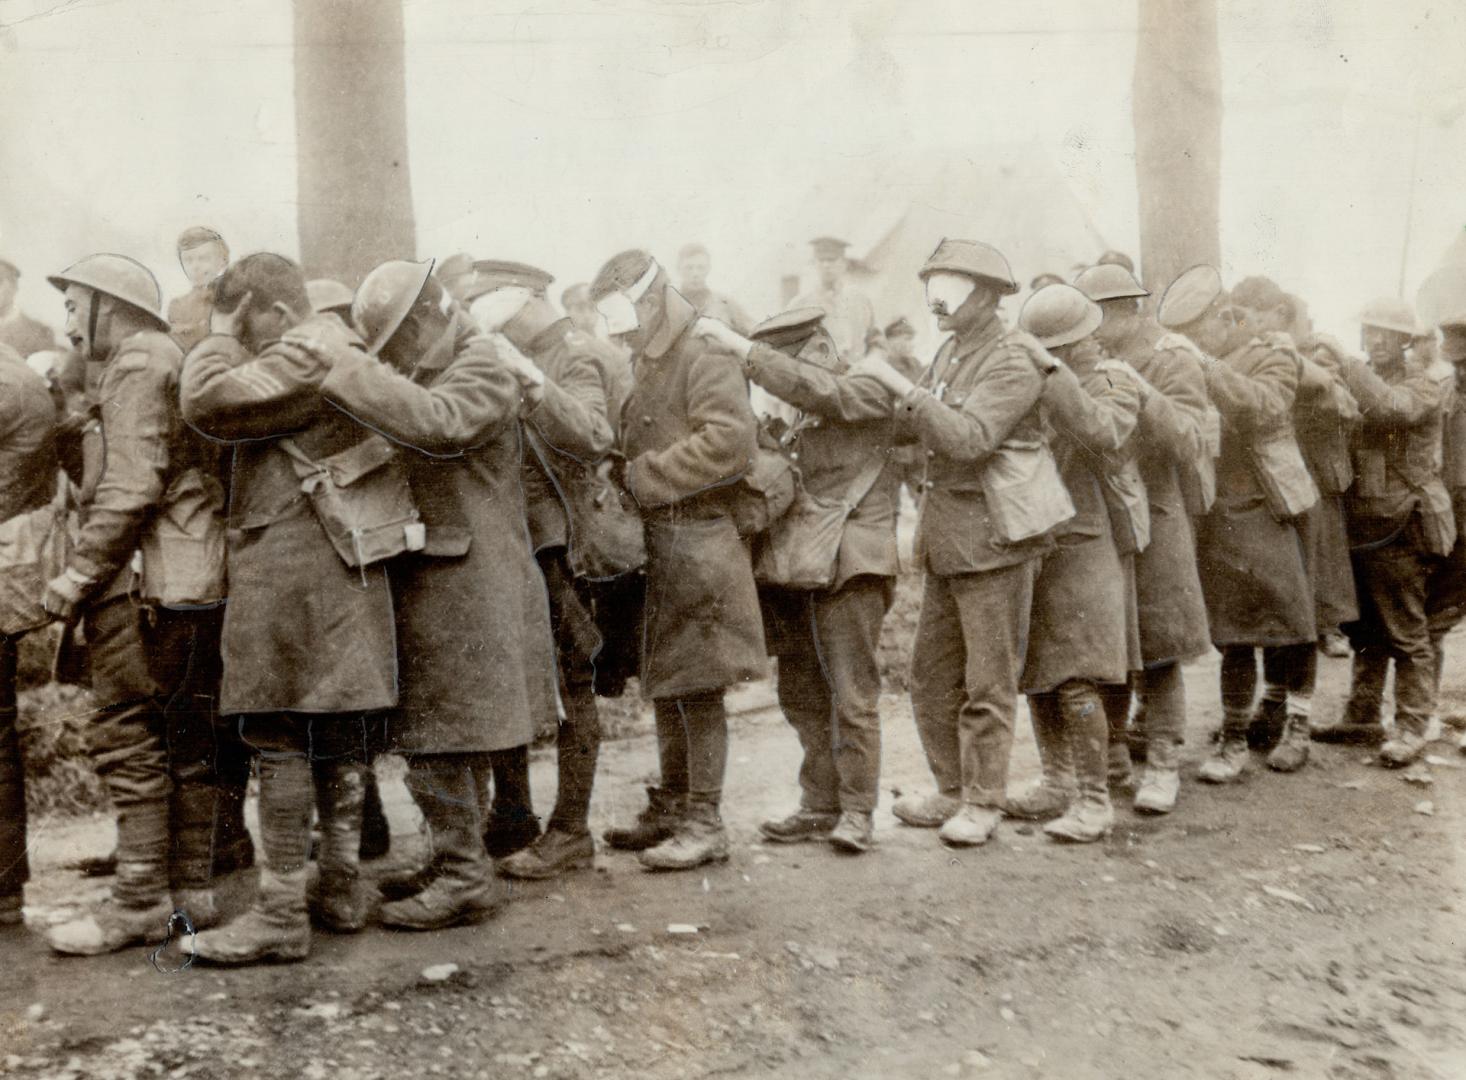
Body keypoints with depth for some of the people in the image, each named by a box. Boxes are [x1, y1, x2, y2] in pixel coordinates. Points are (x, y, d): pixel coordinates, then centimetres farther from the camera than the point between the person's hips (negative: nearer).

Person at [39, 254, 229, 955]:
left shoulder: (135, 364, -6)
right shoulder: (178, 362, 23)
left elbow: (132, 486, -17)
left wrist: (76, 575, -14)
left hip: (144, 580, -10)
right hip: (199, 579, 10)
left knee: (126, 736, -6)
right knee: (187, 738, 10)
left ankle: (141, 901, -4)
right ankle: (191, 888, 16)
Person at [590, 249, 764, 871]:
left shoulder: (703, 363, -10)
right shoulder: (645, 369, 19)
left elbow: (731, 440, -23)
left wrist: (647, 476, -18)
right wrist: (629, 475, 2)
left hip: (695, 544, -9)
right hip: (655, 545, 9)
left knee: (695, 687, -4)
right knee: (664, 686, 15)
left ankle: (704, 824, 4)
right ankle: (669, 809, 26)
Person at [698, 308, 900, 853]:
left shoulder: (868, 393, -2)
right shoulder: (797, 418, 19)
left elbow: (815, 388, -20)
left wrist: (737, 345, -21)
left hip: (848, 563, -8)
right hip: (795, 564, 8)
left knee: (852, 692, -6)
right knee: (801, 694, 11)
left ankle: (857, 811, 3)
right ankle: (821, 804, 21)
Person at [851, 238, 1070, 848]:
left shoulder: (1011, 362, -13)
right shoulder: (950, 355, 14)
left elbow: (967, 438, -26)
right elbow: (907, 427, 17)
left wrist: (897, 382, -25)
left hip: (995, 537, -8)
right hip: (947, 539, 9)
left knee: (989, 682, 1)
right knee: (932, 674, 12)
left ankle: (983, 802, 11)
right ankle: (952, 790, 24)